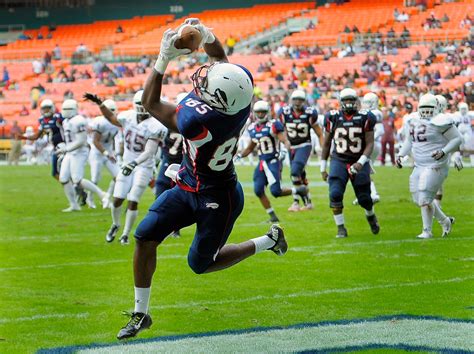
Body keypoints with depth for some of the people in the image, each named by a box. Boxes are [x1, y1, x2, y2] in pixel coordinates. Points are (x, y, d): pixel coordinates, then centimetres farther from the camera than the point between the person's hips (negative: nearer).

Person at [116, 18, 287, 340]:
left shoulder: (197, 121, -40)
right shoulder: (242, 85, -22)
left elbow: (151, 103, -22)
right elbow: (220, 56, 2)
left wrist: (164, 58, -21)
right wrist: (204, 34, -17)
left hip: (216, 198, -8)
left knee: (201, 264, 14)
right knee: (145, 237, 5)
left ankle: (268, 242, 28)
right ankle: (141, 314, 17)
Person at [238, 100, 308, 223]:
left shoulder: (273, 125, -9)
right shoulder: (253, 128, 11)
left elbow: (286, 142, -15)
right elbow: (250, 148, 25)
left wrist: (284, 151, -35)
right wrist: (239, 155, 11)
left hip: (274, 161, -7)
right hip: (262, 163, 7)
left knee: (276, 192, -13)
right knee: (258, 190, -3)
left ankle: (299, 190, 12)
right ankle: (273, 216, 9)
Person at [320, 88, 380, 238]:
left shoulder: (365, 118, -6)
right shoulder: (333, 118, -2)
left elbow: (370, 144, -6)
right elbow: (326, 143, 7)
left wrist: (361, 162, -21)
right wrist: (323, 168, 6)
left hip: (359, 161, 0)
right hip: (338, 162, 1)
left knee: (364, 198, 3)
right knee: (335, 194, -17)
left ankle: (371, 216, 38)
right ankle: (341, 228, -4)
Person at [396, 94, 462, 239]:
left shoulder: (440, 122, -14)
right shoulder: (414, 122, 8)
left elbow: (457, 139, -12)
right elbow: (409, 140, 24)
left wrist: (444, 152, -23)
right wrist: (401, 154, 12)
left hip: (435, 166, -8)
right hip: (419, 167, 8)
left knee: (425, 199, -10)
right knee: (419, 199, 13)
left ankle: (427, 231, 6)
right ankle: (445, 221, 32)